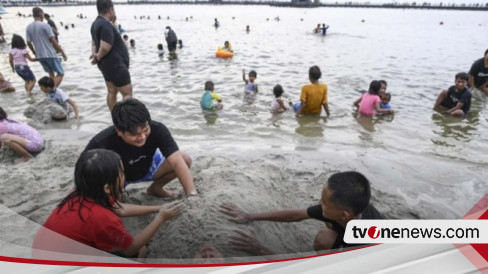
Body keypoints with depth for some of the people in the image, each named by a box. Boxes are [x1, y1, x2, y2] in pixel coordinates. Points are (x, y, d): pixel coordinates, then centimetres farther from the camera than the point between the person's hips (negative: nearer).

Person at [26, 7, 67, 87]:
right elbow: (53, 41, -11)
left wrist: (35, 53, 22)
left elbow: (28, 43, 9)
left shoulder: (29, 27, 8)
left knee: (51, 74, 19)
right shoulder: (45, 25, -9)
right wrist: (62, 52, -5)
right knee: (60, 73, -1)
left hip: (39, 56, 7)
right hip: (50, 54, -7)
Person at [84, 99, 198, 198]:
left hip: (146, 167, 2)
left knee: (185, 159, -18)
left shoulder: (157, 129, -36)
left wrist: (192, 194, -50)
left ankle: (155, 188, 10)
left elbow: (178, 162, -39)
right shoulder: (101, 144, -39)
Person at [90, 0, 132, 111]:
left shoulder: (96, 23, 12)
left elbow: (94, 42, 21)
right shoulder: (106, 25, -22)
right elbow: (105, 47, -30)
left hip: (108, 64, 11)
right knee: (127, 93, -5)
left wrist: (94, 53, 4)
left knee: (111, 92, 14)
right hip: (116, 65, -10)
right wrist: (98, 57, -12)